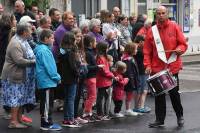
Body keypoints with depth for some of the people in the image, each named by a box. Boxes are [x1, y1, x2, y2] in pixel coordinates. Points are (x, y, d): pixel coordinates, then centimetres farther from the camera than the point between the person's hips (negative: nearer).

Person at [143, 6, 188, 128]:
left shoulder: (174, 27, 0)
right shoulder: (152, 31, 4)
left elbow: (183, 44, 1)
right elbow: (147, 51, 4)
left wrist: (179, 50, -20)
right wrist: (148, 65, -6)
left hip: (172, 67, -1)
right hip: (157, 68, 1)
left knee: (174, 93, 5)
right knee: (159, 95, 5)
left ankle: (180, 116, 25)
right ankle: (160, 119, 14)